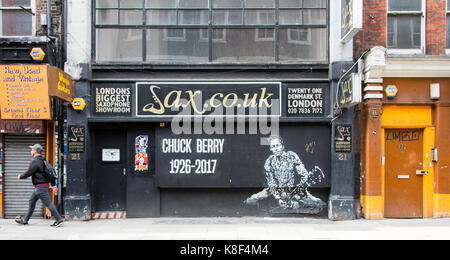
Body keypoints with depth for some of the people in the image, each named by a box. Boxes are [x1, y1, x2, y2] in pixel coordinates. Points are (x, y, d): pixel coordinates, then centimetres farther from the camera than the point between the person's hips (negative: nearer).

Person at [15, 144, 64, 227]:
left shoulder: (35, 161, -15)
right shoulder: (42, 161, 15)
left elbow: (28, 173, -16)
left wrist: (20, 176, 4)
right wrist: (53, 185, 18)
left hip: (40, 187, -10)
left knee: (48, 203, -10)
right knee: (32, 201, 19)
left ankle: (59, 220, -10)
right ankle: (25, 220, 28)